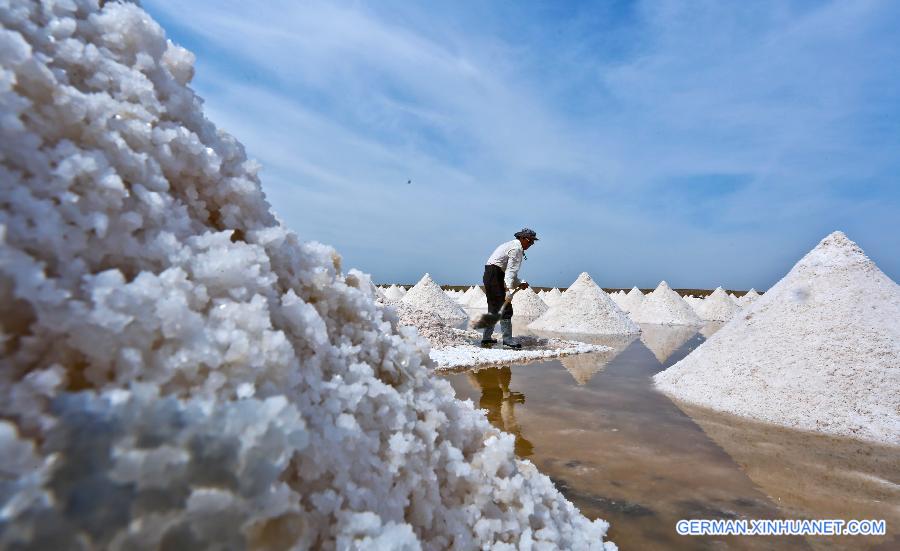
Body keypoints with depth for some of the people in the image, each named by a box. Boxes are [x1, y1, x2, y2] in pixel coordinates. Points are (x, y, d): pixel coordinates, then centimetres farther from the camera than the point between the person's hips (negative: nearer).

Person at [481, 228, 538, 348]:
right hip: (495, 276, -11)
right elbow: (511, 270, -21)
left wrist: (520, 283, 12)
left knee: (493, 308, 15)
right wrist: (508, 289, -28)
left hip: (489, 275, 11)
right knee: (505, 308, -10)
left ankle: (486, 338, 21)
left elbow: (510, 270, 22)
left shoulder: (513, 246, 21)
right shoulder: (516, 248, -10)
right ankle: (507, 339, -10)